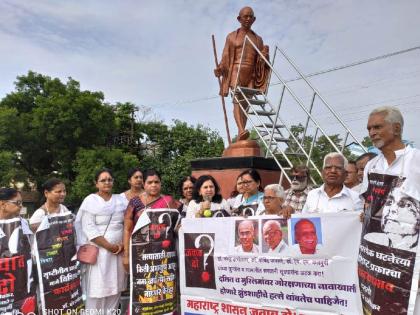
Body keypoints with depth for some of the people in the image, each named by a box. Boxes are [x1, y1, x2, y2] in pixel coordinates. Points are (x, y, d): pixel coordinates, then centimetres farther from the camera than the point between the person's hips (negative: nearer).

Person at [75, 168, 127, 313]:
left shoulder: (121, 200, 9)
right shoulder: (90, 201, -3)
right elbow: (89, 228, -11)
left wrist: (123, 245, -7)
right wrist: (110, 246, -14)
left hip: (119, 251, 4)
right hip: (98, 251, -4)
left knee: (115, 288, 9)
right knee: (97, 288, 0)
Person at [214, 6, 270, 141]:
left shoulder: (258, 39, 18)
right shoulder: (231, 36, 11)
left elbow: (261, 61, 13)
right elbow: (225, 58, 4)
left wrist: (265, 54, -8)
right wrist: (220, 69, -15)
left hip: (251, 75, 3)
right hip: (235, 71, -3)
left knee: (245, 104, -5)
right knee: (237, 100, -23)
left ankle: (240, 137, -6)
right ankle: (241, 130, -39)